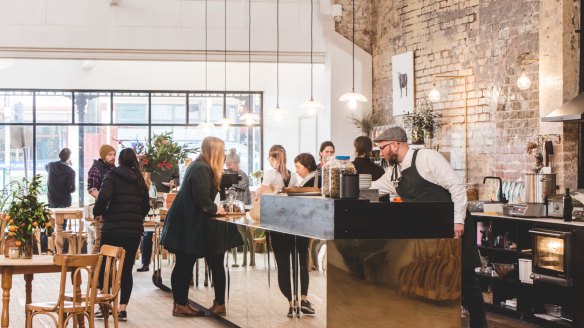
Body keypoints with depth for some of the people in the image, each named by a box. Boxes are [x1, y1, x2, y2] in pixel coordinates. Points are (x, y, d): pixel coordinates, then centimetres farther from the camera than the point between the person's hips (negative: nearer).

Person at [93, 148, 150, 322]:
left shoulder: (113, 175, -3)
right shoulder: (139, 179, 11)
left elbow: (103, 196, -19)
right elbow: (146, 206, 13)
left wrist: (98, 213, -2)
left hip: (113, 228, -3)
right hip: (134, 229, 4)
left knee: (105, 266, 10)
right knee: (127, 269, 8)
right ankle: (122, 309, 3)